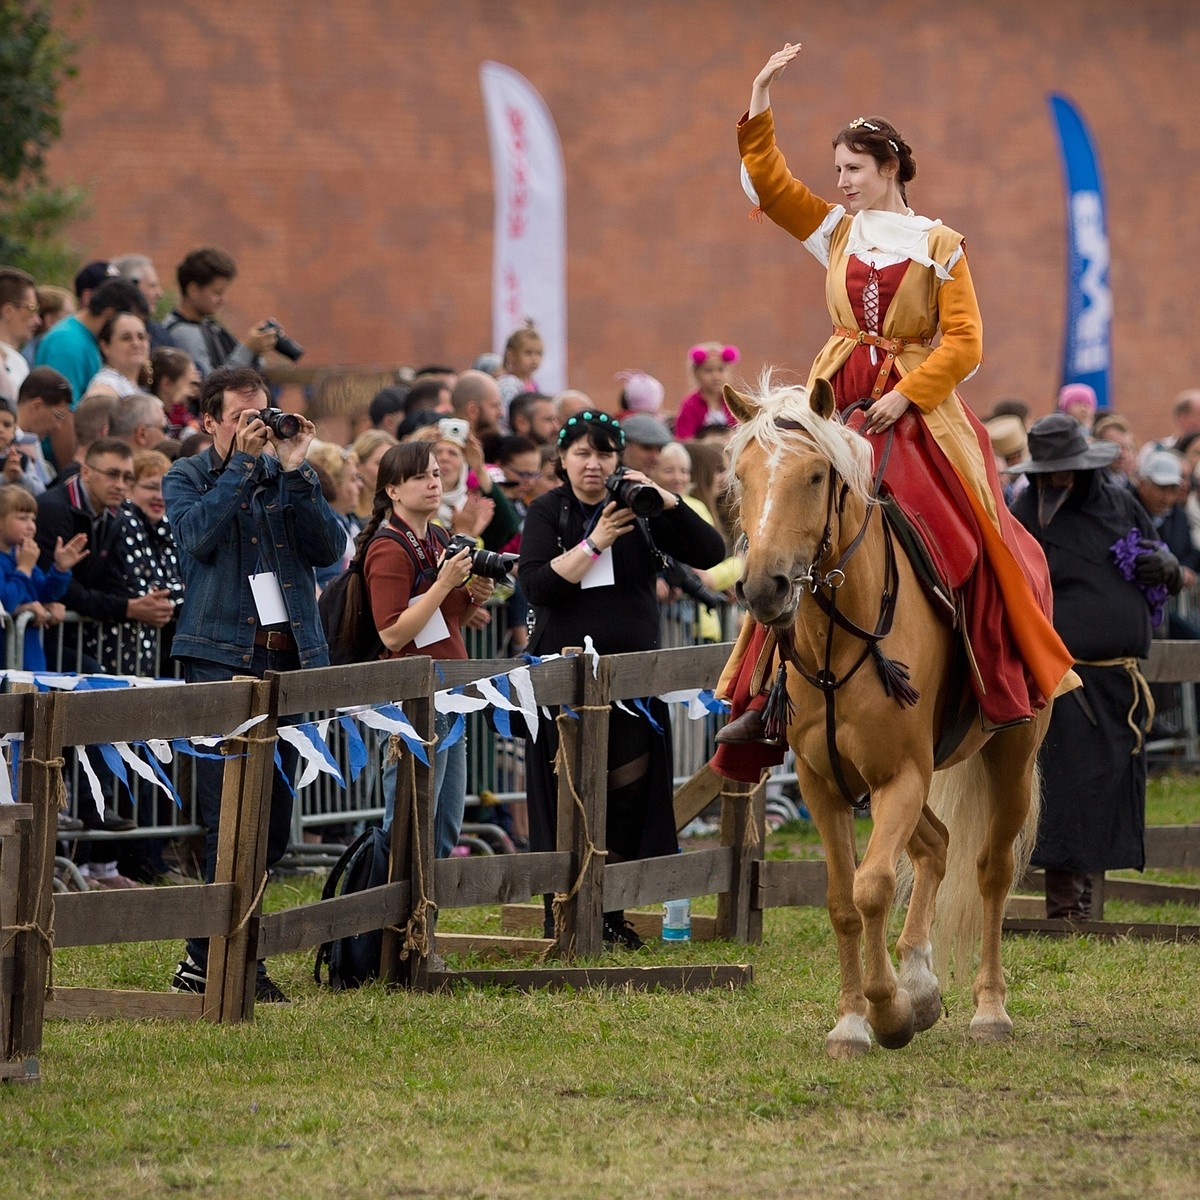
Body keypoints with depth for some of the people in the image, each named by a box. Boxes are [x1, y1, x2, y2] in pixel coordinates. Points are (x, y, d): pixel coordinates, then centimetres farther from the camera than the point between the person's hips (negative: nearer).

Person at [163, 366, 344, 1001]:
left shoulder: (286, 477, 14)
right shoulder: (186, 478, 5)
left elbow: (330, 548, -1)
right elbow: (198, 535, -16)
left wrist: (295, 471, -8)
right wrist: (243, 463, -14)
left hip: (289, 656, 5)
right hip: (222, 657, -5)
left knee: (272, 825, 6)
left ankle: (207, 956, 17)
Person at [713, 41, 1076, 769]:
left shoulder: (939, 247, 0)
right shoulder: (835, 232, 11)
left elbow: (964, 345, -5)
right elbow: (766, 181, 5)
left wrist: (904, 395, -14)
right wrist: (762, 96, -3)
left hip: (917, 408, -3)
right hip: (841, 402, 3)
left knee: (969, 538, -7)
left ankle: (1010, 682, 6)